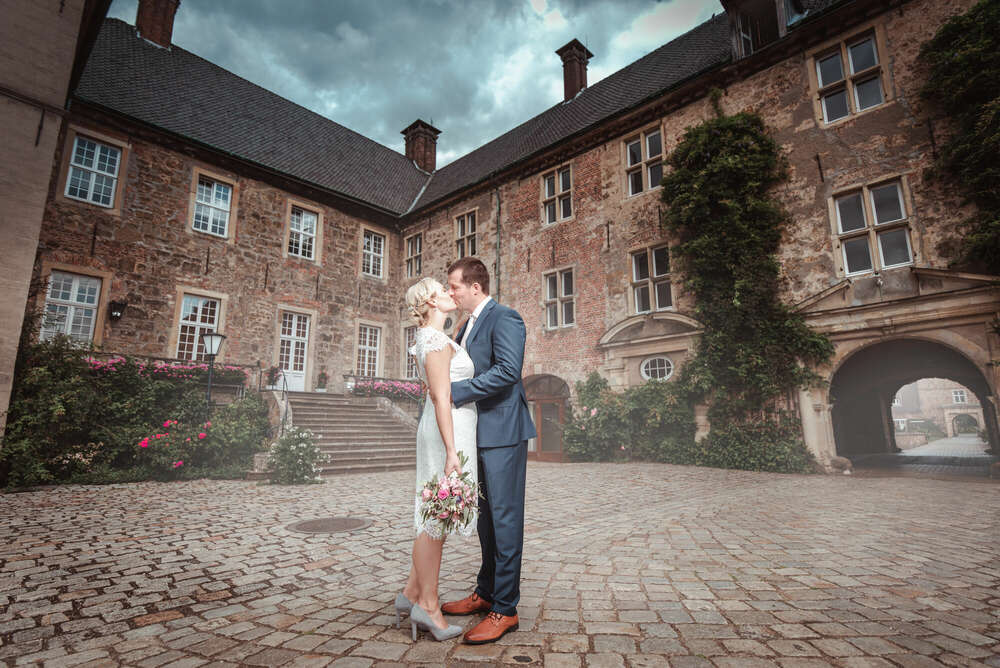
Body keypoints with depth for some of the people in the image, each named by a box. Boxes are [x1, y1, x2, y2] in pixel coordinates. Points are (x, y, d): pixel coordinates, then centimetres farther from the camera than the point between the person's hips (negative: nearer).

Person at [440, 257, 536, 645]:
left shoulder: (504, 318, -12)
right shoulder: (468, 325, 17)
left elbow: (508, 370, -24)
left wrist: (454, 391, -22)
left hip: (502, 432, -10)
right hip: (478, 434, 10)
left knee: (504, 518, 0)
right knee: (486, 516, 18)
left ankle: (505, 610, 12)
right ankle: (486, 594, 33)